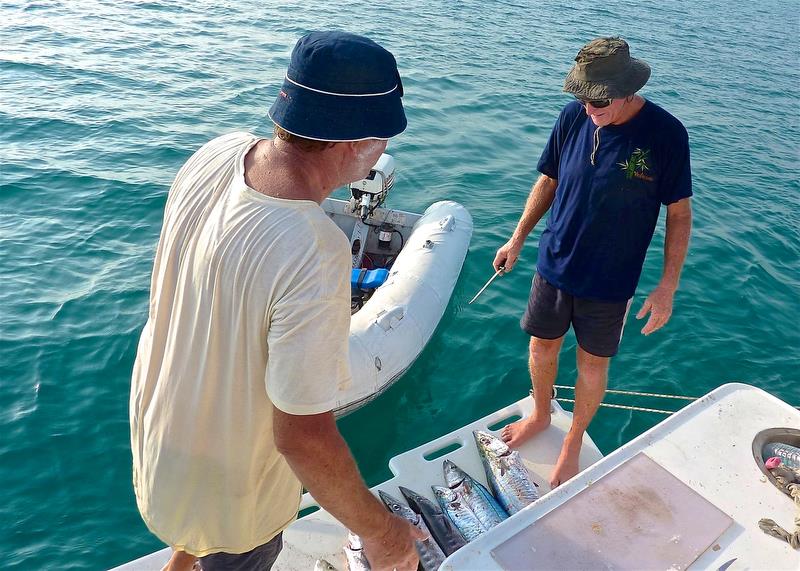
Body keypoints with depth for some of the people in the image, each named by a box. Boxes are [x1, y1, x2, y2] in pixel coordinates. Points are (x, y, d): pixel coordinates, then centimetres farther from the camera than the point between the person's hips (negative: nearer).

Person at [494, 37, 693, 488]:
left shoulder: (665, 133, -16)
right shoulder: (573, 117, -8)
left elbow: (679, 214, -8)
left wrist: (668, 287, -11)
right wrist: (518, 240, 5)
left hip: (610, 280, -3)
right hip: (554, 264, 3)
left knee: (592, 364, 12)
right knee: (542, 346, 16)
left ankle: (574, 443, 36)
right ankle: (541, 416, 44)